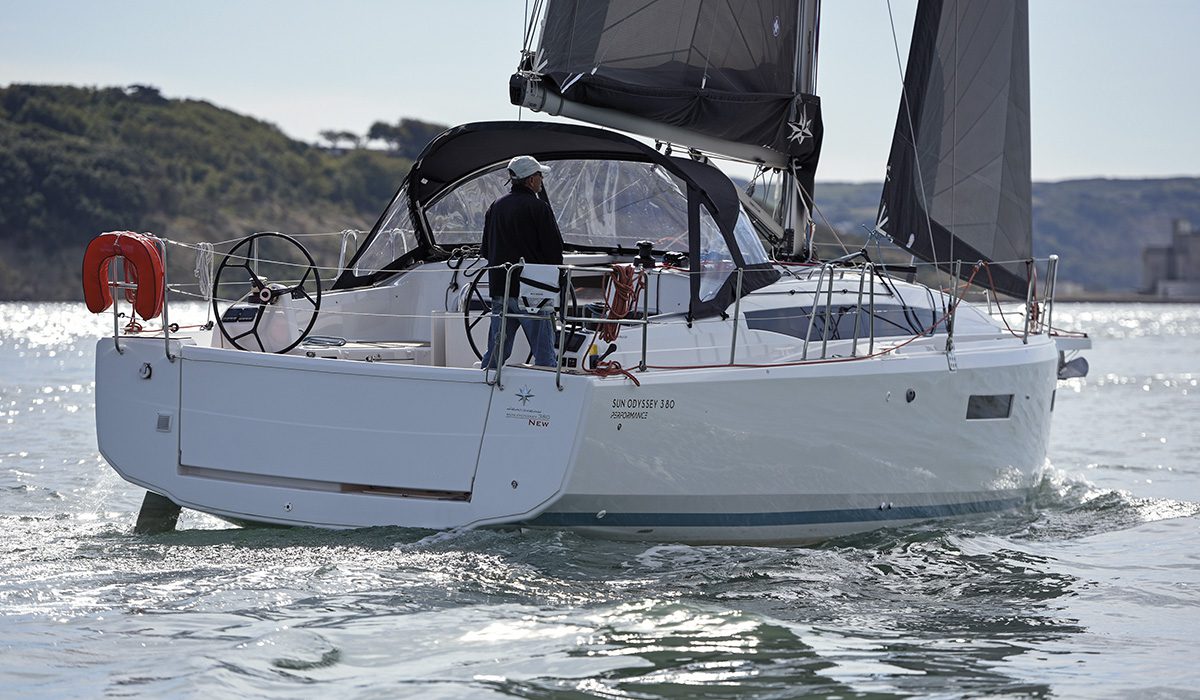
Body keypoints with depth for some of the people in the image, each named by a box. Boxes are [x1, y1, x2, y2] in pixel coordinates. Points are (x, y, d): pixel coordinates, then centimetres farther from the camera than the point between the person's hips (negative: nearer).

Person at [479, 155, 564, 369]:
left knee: (495, 353, 10)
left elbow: (485, 251, 17)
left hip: (499, 288, 6)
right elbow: (555, 249, -9)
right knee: (544, 354, -2)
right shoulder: (538, 207, -9)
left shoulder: (496, 207, 11)